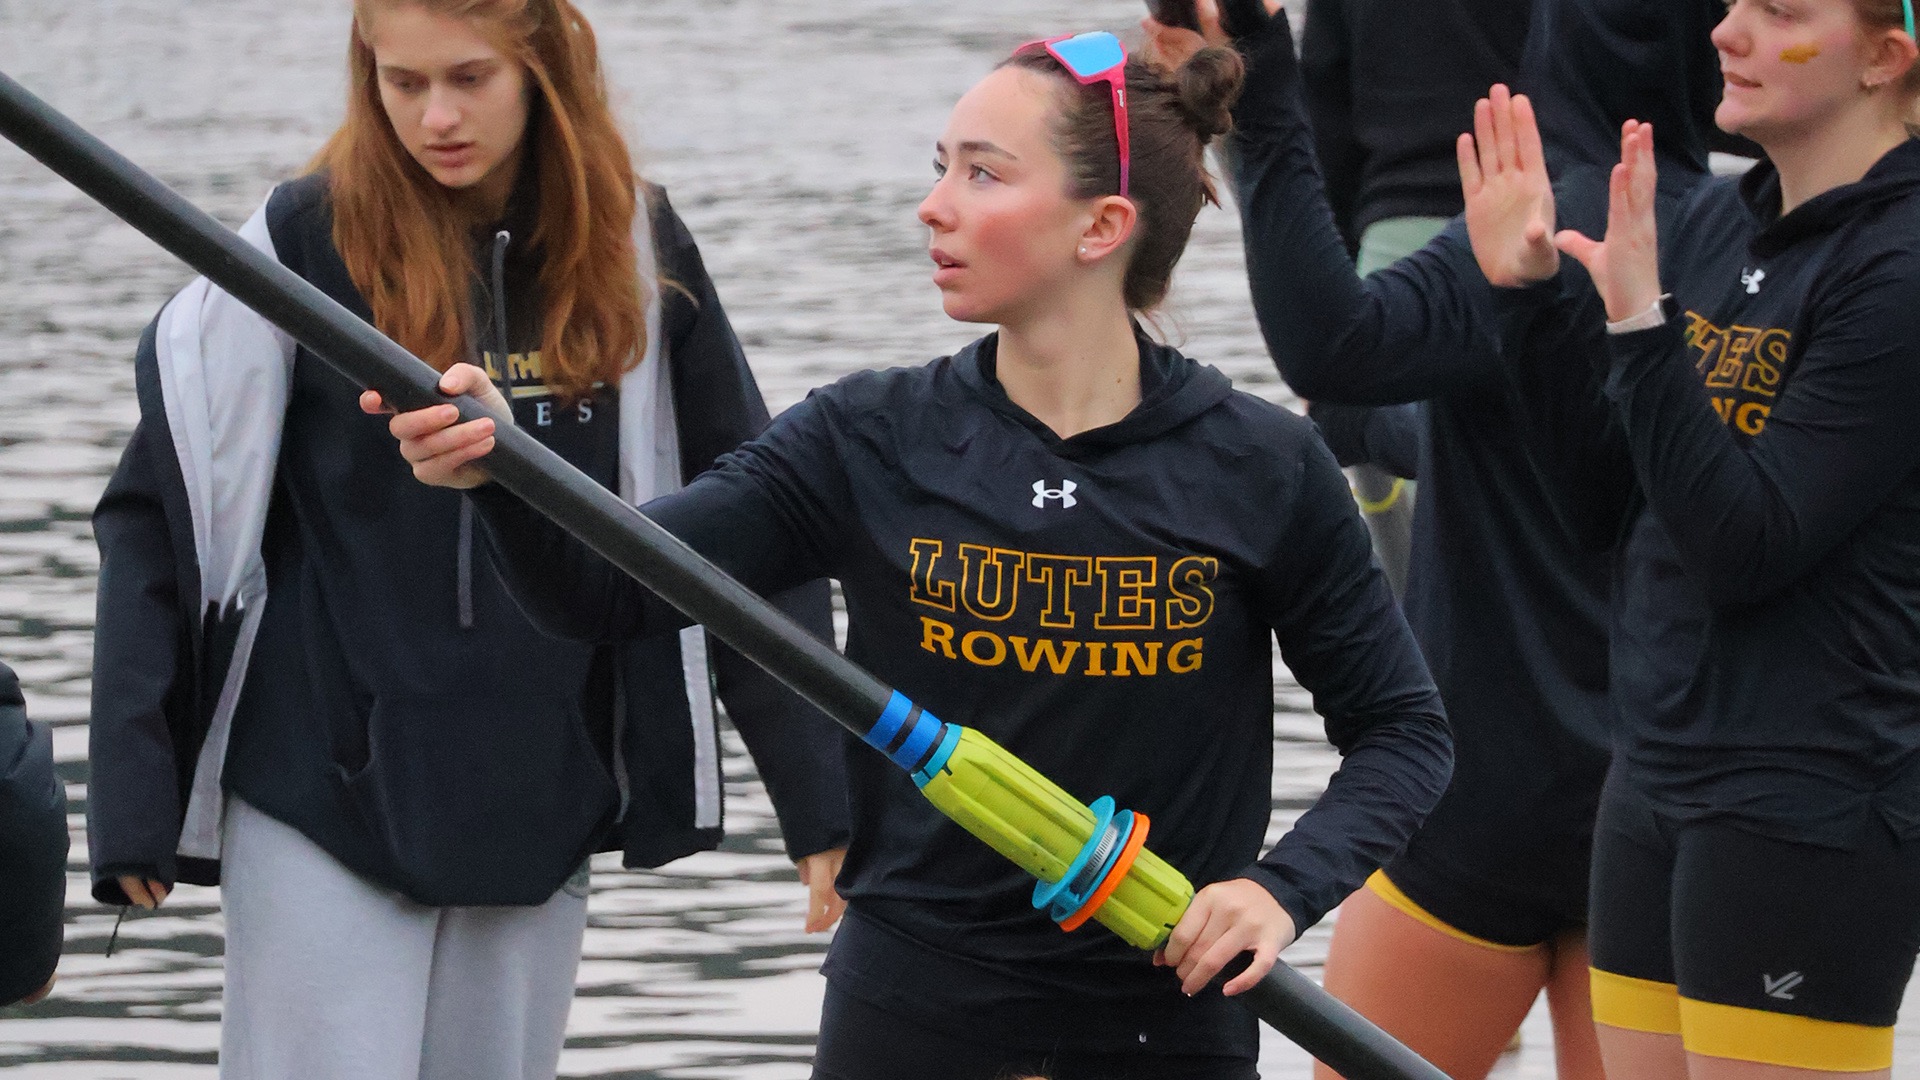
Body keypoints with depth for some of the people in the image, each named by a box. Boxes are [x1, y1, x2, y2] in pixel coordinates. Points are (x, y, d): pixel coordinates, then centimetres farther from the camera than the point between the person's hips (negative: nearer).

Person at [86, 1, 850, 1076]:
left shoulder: (633, 252, 1)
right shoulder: (307, 240, -8)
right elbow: (165, 516, -5)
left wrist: (821, 801, 3)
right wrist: (135, 805, -8)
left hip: (540, 807, 3)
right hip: (325, 799, -3)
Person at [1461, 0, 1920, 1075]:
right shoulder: (1714, 224, 9)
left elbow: (1747, 547, -19)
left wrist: (1639, 317, -24)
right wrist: (1534, 290, 4)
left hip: (1808, 812, -8)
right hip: (1659, 776, 8)